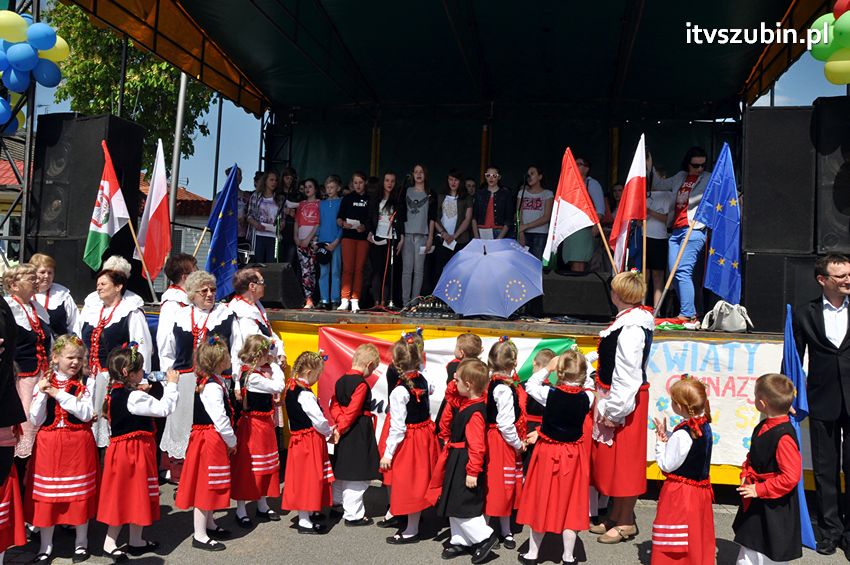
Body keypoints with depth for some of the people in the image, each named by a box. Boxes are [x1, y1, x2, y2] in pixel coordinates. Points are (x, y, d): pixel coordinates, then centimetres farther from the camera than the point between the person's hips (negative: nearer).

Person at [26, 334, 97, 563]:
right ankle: (46, 546, 24)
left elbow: (87, 414, -15)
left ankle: (81, 542, 24)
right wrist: (42, 394, -14)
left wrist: (60, 395, -18)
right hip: (49, 446, 1)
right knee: (47, 495, 7)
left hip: (78, 445, -1)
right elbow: (35, 421, -2)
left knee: (80, 494, 6)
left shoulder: (82, 385, 0)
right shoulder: (43, 384, 1)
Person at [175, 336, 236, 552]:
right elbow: (220, 418, -23)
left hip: (212, 439, 10)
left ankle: (209, 524, 35)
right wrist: (232, 441, -10)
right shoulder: (212, 387, -22)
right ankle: (200, 536, 7)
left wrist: (229, 440, 15)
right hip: (211, 439, -10)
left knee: (210, 484, 20)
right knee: (206, 485, -2)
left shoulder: (211, 381, 9)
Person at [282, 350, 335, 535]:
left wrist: (326, 431, 8)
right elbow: (319, 420, -20)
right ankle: (304, 522, 7)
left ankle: (304, 517, 26)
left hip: (298, 440, 9)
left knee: (302, 479, 15)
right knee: (309, 479, -1)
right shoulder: (305, 395, -21)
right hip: (310, 442, -9)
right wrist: (330, 433, 0)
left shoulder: (291, 390, 8)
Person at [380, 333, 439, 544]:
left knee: (409, 483, 5)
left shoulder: (399, 391, -23)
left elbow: (398, 426, -22)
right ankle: (413, 524, 35)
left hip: (409, 440, -7)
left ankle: (411, 531, 17)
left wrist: (388, 453, -14)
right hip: (426, 433, 7)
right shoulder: (423, 381, -4)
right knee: (418, 481, 19)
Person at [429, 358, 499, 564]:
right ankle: (460, 541, 28)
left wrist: (472, 472, -23)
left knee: (461, 506, -4)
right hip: (457, 461, 10)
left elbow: (477, 446, -26)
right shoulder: (466, 403, 2)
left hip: (464, 463, -10)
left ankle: (485, 537, 9)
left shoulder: (475, 412, -25)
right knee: (454, 503, 17)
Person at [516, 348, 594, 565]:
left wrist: (547, 369, 3)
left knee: (541, 500, 10)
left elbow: (529, 385, 0)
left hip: (548, 453, -1)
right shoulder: (587, 397, -13)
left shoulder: (549, 393, -18)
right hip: (574, 455, 1)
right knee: (570, 502, 11)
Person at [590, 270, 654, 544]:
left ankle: (625, 523, 15)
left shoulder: (631, 327, -23)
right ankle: (616, 515, 30)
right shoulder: (632, 320, 8)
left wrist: (614, 410, -20)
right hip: (614, 397, 10)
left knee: (623, 459, 2)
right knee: (611, 457, 17)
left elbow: (626, 374, -24)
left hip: (624, 400, -10)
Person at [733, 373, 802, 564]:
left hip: (775, 506, -9)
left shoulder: (784, 437, -26)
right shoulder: (763, 427, 2)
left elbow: (791, 477, -26)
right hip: (755, 501, 9)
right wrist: (746, 474, 2)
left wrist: (759, 490, -22)